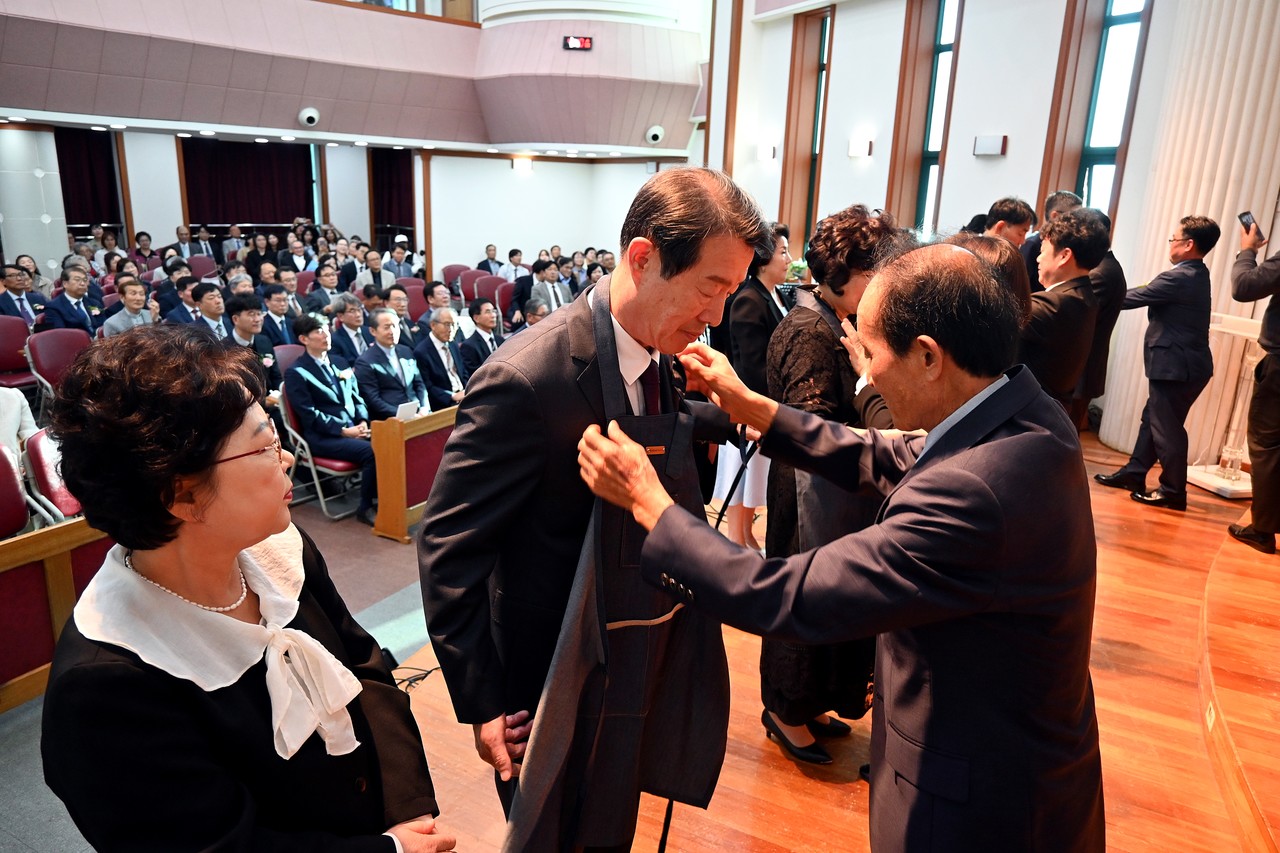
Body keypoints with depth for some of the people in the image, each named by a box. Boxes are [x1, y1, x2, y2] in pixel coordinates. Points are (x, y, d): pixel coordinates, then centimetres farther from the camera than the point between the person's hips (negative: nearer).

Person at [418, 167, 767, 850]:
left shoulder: (656, 356, -6)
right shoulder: (523, 382, -29)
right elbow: (447, 549, -22)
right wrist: (482, 705, -18)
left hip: (646, 664, 7)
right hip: (564, 688, -6)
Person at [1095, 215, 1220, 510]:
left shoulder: (1179, 278, -20)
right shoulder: (1195, 275, 11)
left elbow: (1134, 297, -15)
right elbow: (1145, 294, 10)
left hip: (1176, 365, -10)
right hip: (1183, 363, 10)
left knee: (1166, 429, 0)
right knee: (1153, 420, 17)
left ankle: (1173, 491, 10)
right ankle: (1133, 473, 26)